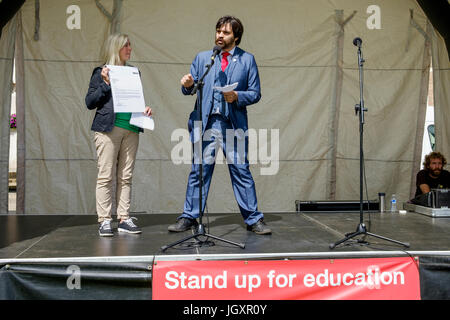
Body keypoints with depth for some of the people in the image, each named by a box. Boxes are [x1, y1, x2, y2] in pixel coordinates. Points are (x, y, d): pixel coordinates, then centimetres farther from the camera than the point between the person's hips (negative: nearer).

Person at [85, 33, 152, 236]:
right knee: (105, 176, -5)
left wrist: (145, 109, 6)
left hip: (131, 129, 5)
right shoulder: (100, 73, 4)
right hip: (107, 128, -5)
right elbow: (89, 102, 0)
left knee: (126, 177, 5)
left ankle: (124, 219, 10)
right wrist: (105, 84, -10)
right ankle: (104, 221, 0)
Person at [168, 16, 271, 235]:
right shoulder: (202, 58, 15)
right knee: (199, 171, 4)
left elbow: (255, 93, 5)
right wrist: (187, 85, -10)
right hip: (205, 122, 2)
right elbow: (190, 89, 13)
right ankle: (189, 217, 14)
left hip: (234, 123, -1)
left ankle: (253, 220, 9)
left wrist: (237, 97, -13)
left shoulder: (247, 60, 9)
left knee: (241, 171, -1)